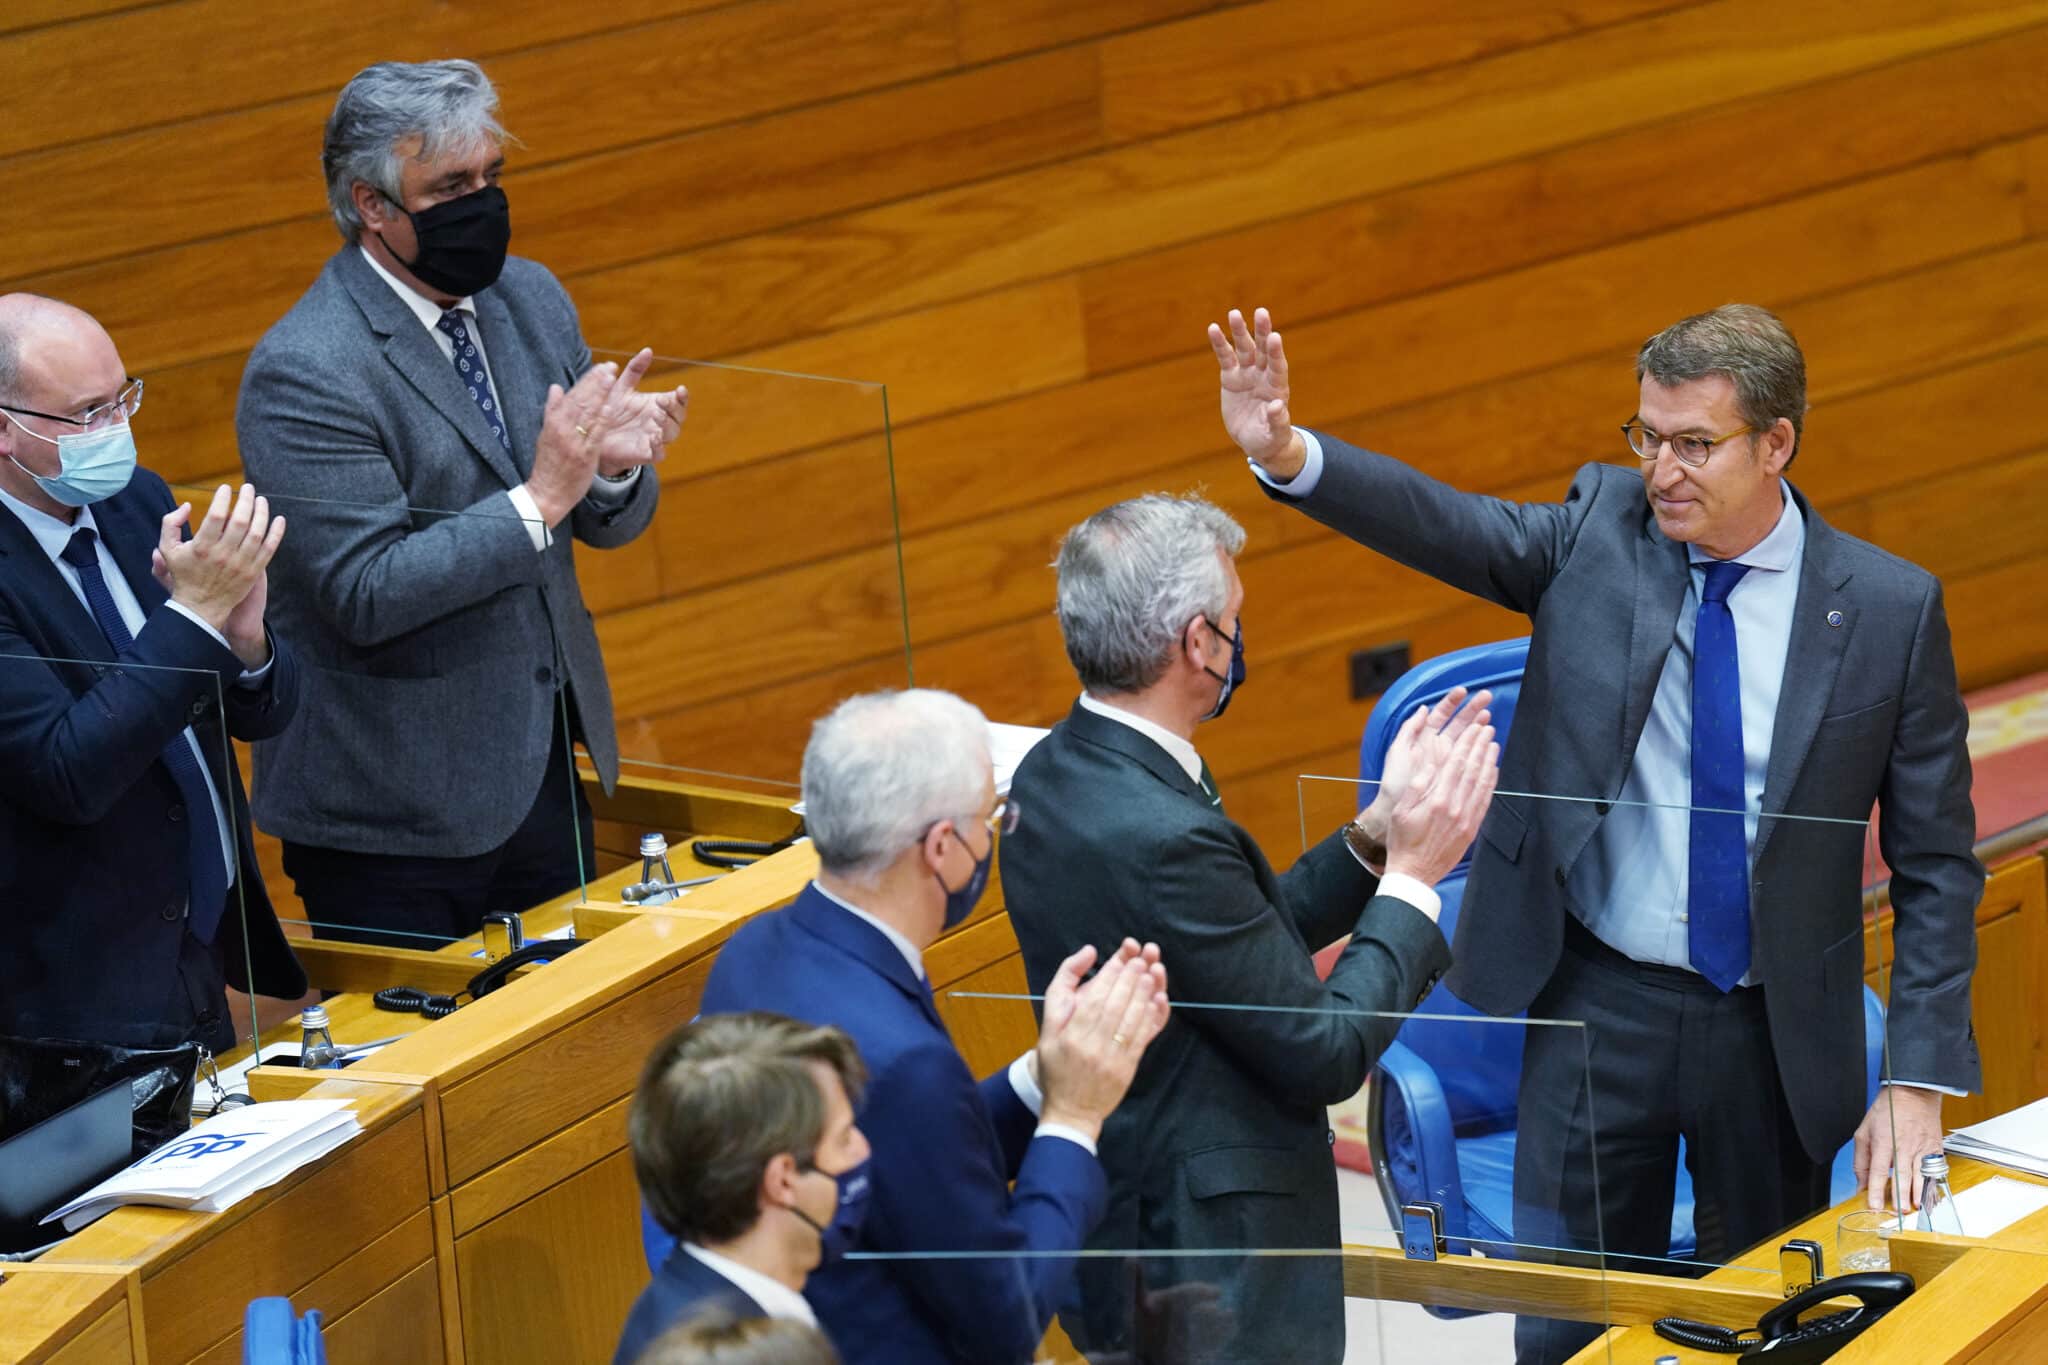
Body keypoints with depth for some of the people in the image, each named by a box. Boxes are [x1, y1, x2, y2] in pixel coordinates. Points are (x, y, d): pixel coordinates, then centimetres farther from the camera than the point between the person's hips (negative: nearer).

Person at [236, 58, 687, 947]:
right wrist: (539, 501, -28)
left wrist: (613, 467, -13)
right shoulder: (303, 372, -18)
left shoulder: (530, 299, 5)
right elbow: (366, 595, -24)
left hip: (541, 772, 7)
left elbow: (606, 523, 11)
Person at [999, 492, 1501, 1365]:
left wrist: (1377, 833, 5)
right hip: (1208, 1270, -10)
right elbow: (1327, 1055, -19)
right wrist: (1412, 877, -9)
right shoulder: (1162, 836, -27)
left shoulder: (1056, 775, 2)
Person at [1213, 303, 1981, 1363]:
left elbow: (1935, 866, -4)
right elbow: (1448, 527, -19)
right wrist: (1286, 456, -39)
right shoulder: (1601, 530, -3)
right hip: (1600, 1007, 1)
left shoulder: (1890, 610, -7)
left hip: (1777, 1034, -1)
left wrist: (1919, 1080, -10)